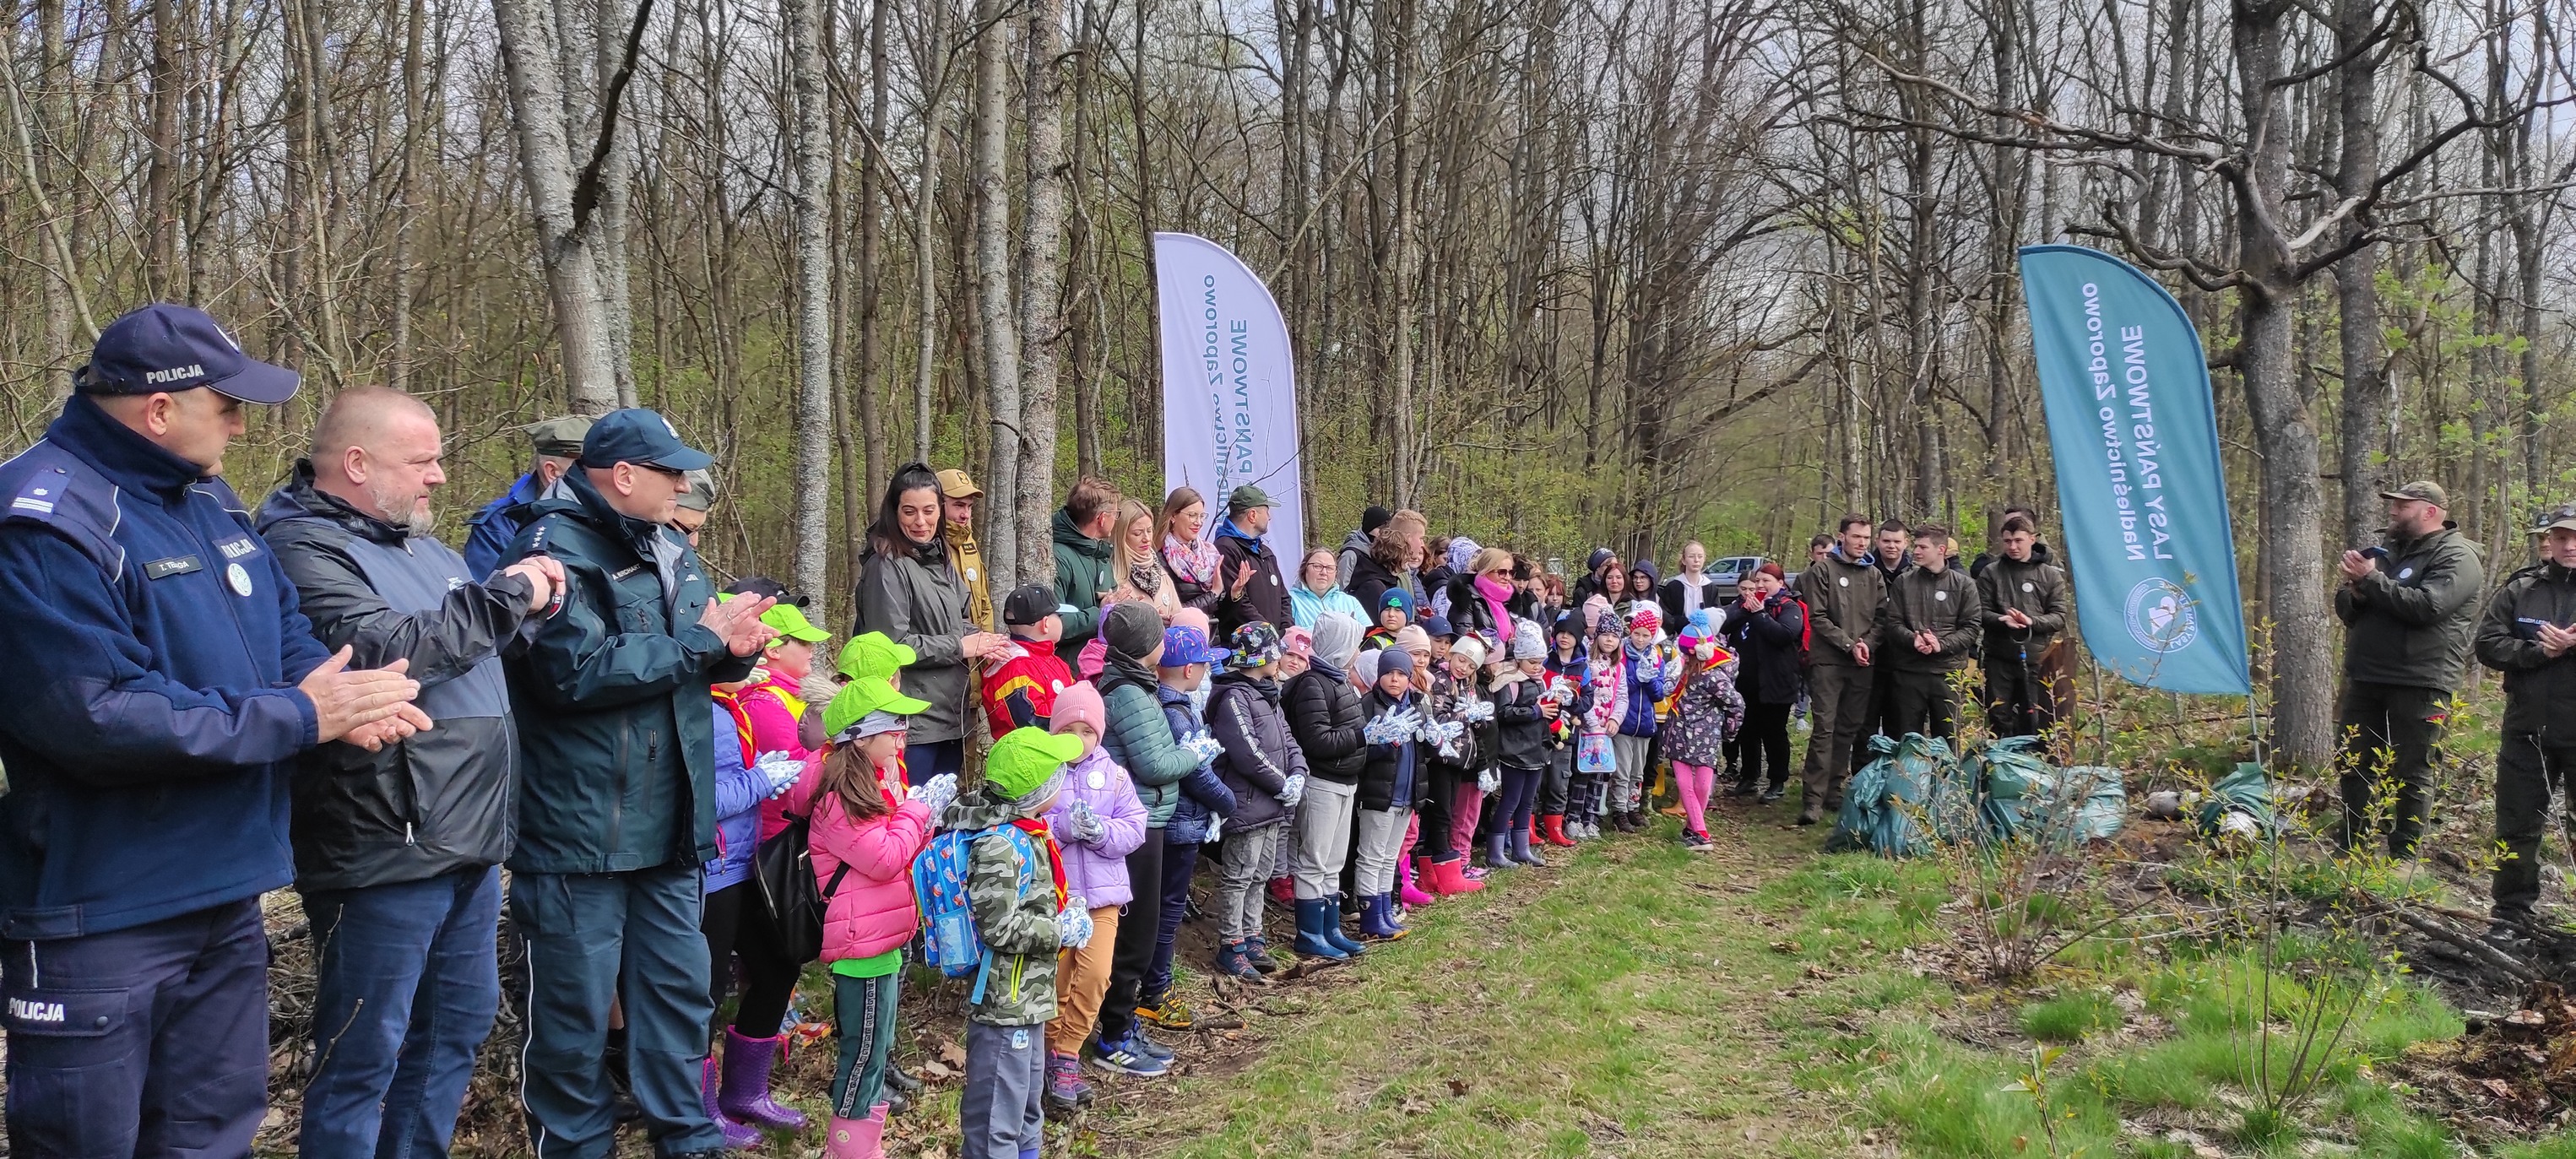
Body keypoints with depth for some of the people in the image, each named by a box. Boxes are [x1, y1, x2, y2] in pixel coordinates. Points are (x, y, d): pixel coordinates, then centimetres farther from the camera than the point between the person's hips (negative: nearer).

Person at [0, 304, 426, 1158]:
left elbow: (285, 627, 14)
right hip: (102, 915, -8)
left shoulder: (207, 497, 9)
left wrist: (338, 692, -11)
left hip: (225, 893, 9)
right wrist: (301, 718, -22)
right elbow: (99, 717, -29)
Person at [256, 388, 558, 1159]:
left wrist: (527, 594, 3)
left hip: (469, 841, 9)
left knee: (459, 1022, 19)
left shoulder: (421, 545, 15)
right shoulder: (304, 548, -13)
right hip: (384, 855, -9)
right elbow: (388, 653, -26)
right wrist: (507, 596, -16)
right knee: (364, 1056, 2)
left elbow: (472, 647, 22)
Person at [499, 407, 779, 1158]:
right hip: (578, 834, -8)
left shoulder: (668, 551, 12)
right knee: (575, 1015, 5)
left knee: (678, 993, 16)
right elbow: (578, 672, -26)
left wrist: (735, 649, -4)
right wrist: (700, 639, -18)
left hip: (668, 828, 8)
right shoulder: (557, 549, -15)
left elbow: (694, 663, 21)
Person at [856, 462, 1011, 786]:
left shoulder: (939, 559, 14)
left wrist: (980, 640, 0)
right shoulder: (887, 565, -13)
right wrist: (959, 647, -12)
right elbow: (892, 644, -19)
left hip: (952, 714, 9)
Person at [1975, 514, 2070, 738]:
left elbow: (2059, 617, 1)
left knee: (2034, 722, 3)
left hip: (2036, 660, 0)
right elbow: (1982, 612, 1)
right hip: (1999, 660, 0)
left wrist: (2031, 621, -17)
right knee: (1999, 719, 3)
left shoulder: (2051, 575, 7)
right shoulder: (1991, 573, 6)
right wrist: (2003, 620, -19)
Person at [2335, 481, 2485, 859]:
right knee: (2354, 767, 12)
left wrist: (2371, 580, -15)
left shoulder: (2456, 557, -5)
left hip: (2419, 685, -7)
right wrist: (2356, 593, -7)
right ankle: (2350, 852, 22)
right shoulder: (2389, 553, 18)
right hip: (2366, 681, 7)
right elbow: (2345, 609, 16)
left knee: (2410, 774, -1)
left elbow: (2426, 606, -21)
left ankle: (2403, 860, 7)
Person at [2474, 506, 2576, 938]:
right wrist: (2538, 651, -16)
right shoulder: (2518, 591, 6)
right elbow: (2487, 644, -1)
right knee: (2517, 827, 9)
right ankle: (2512, 915, 19)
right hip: (2527, 729, 2)